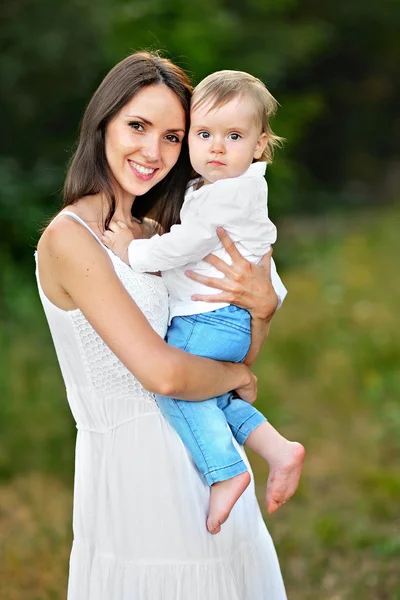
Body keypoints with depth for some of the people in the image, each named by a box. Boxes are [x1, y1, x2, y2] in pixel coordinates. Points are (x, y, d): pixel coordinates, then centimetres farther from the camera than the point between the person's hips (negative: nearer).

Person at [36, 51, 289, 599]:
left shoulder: (154, 233, 10)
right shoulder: (69, 238, -15)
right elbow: (162, 373, -22)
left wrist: (262, 306, -9)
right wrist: (237, 376, -4)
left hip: (206, 460, 8)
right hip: (136, 469, -8)